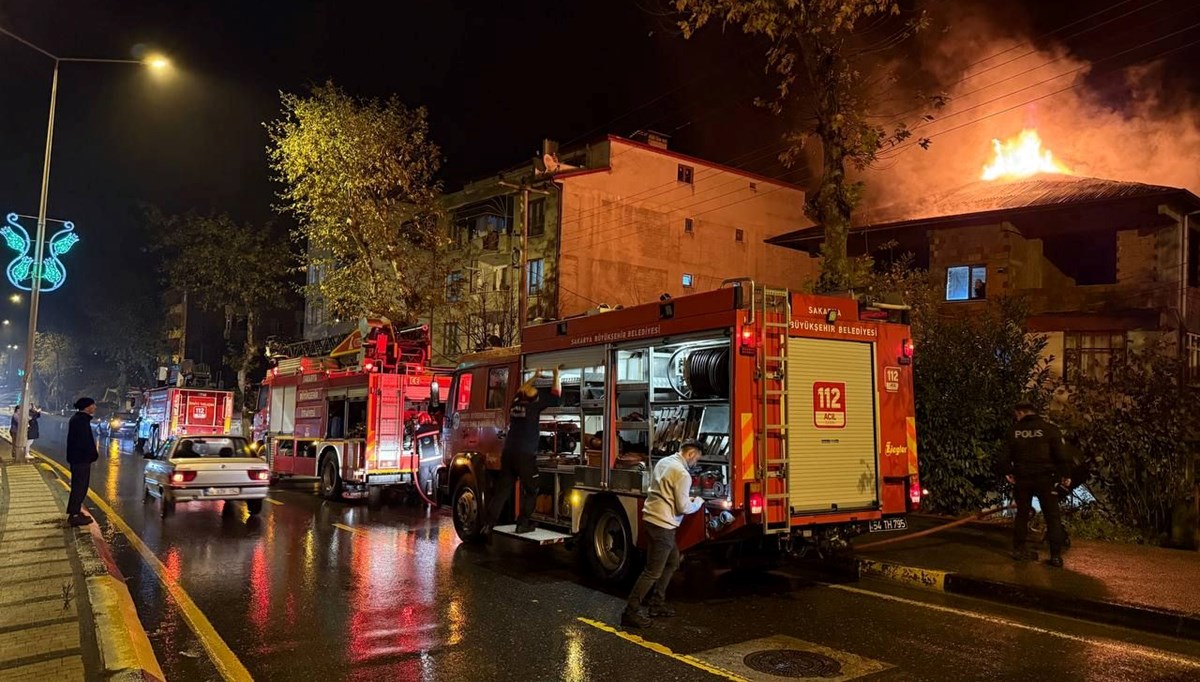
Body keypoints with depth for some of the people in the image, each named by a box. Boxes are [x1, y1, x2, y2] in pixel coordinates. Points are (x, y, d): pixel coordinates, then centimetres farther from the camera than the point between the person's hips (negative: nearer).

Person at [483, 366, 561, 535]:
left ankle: (488, 524, 4)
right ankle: (523, 524, 7)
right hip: (525, 454, -6)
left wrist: (535, 377, 40)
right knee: (530, 490, 8)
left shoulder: (515, 403, 10)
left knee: (502, 490, 7)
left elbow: (521, 389, 33)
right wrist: (556, 374, 14)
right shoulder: (534, 405, -6)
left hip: (508, 453, 6)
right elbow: (556, 394, 2)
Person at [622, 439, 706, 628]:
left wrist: (686, 498, 20)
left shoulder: (664, 462, 10)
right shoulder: (682, 473, -18)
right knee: (653, 572, -4)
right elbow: (683, 507, -16)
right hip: (663, 525, -10)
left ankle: (657, 604, 27)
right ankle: (631, 612, -2)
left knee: (672, 562, 22)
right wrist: (698, 502, 3)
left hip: (652, 518, 10)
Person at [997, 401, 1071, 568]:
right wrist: (1066, 474, 0)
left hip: (1022, 478, 2)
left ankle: (1019, 549, 18)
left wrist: (1007, 472, 15)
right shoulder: (1049, 429, -3)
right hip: (1045, 478, -2)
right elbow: (1060, 454, -8)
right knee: (1052, 516, 4)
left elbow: (1005, 454, 3)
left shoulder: (1014, 430, 3)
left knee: (1022, 514, 15)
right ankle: (1056, 556, -1)